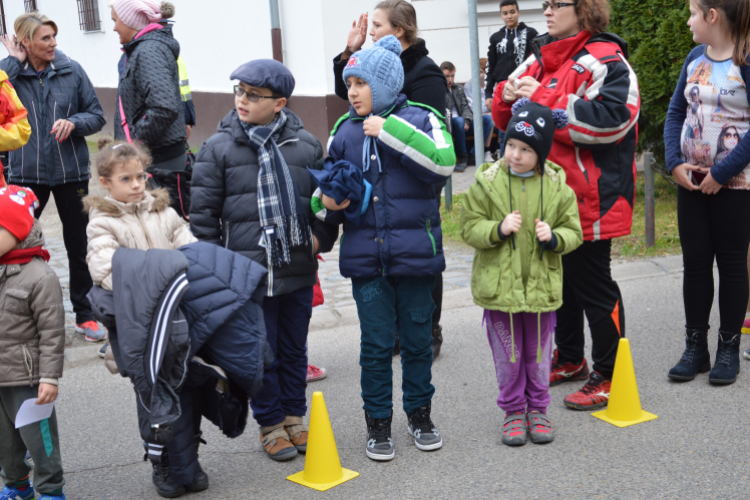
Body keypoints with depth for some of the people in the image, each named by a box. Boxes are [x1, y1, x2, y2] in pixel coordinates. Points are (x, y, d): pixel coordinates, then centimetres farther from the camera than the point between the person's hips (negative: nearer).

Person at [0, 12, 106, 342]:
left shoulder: (71, 70, -2)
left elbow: (96, 116, 3)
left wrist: (73, 122, -17)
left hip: (71, 172, 1)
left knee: (79, 246, 8)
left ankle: (84, 314, 21)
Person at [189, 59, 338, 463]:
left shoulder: (306, 145, 4)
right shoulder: (218, 148, -1)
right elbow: (203, 212, 2)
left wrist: (320, 236, 3)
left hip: (298, 269, 2)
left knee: (294, 349, 15)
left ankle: (294, 417, 30)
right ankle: (270, 425, 22)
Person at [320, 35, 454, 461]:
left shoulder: (420, 119, -4)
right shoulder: (344, 131, 6)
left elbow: (442, 163, -21)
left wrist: (390, 131, -21)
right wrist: (328, 202, -6)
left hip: (414, 253, -2)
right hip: (365, 256, 2)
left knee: (417, 340, 12)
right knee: (376, 345, 7)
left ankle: (420, 414, 30)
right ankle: (378, 423, 21)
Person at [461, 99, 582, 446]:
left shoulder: (557, 188, -2)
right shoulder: (487, 183, -5)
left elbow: (573, 232, 3)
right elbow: (469, 228, -4)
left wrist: (554, 237, -18)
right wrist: (498, 229, -21)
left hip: (541, 286, 1)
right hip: (499, 285, -1)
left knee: (538, 354, 13)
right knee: (508, 356, 9)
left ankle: (537, 410, 29)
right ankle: (514, 411, 25)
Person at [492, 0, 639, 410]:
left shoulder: (604, 60, -12)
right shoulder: (541, 59, 14)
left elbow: (611, 118, -27)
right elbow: (507, 117, 19)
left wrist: (543, 99, -24)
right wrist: (508, 95, -6)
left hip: (588, 200, -8)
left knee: (593, 286, 0)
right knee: (558, 279, 19)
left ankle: (608, 377, 14)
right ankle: (570, 360, 36)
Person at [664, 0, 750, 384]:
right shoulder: (695, 58, 7)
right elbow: (675, 112, 10)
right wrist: (675, 164, -3)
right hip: (691, 180, 6)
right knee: (695, 261, 8)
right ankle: (695, 347, 17)